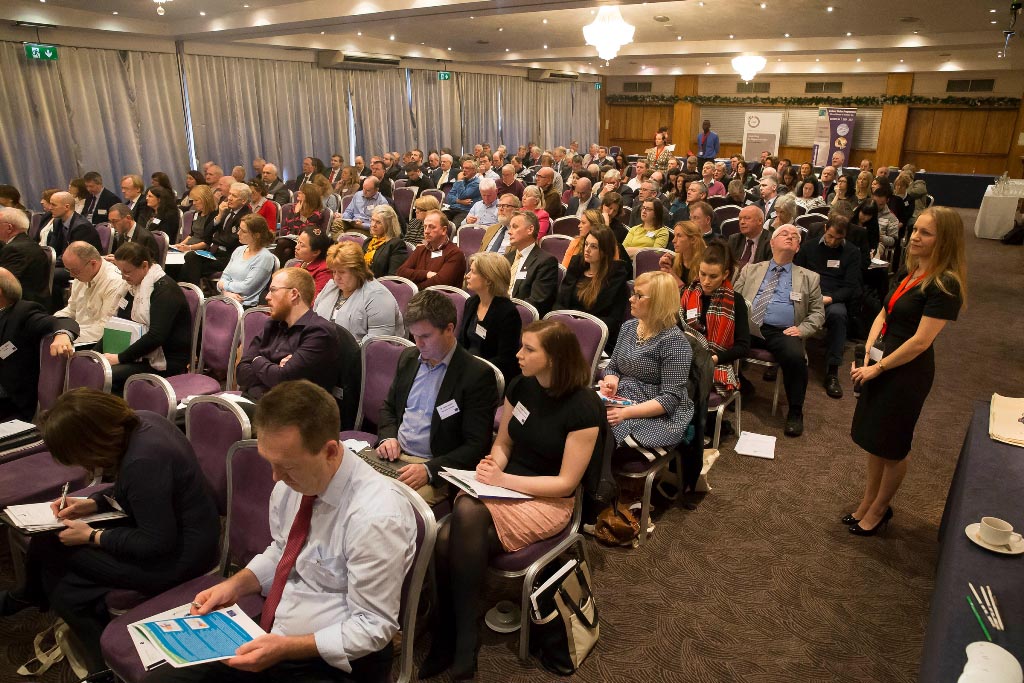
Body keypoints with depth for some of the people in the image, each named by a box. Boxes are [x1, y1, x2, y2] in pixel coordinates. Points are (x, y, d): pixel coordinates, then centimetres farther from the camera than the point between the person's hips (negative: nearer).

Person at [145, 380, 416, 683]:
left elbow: (372, 627, -20)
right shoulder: (291, 482, -6)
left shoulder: (377, 516, -27)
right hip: (267, 636, 7)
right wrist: (236, 586, -2)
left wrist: (284, 648, -23)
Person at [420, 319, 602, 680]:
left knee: (468, 514, -33)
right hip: (506, 486, 5)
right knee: (446, 539, -25)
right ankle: (449, 641, -7)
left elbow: (566, 482, -14)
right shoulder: (520, 386, 1)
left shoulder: (583, 407, -17)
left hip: (549, 501, -5)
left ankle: (460, 641, -16)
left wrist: (504, 480, -20)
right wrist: (490, 468, -10)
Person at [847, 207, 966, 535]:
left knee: (891, 447, 10)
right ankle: (867, 502, 34)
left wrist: (878, 368, -15)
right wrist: (868, 351, -5)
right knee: (874, 440, 18)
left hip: (907, 372, -8)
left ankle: (879, 509, 30)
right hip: (881, 364, 8)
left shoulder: (945, 285, -20)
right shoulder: (909, 272, 6)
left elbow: (920, 341, -22)